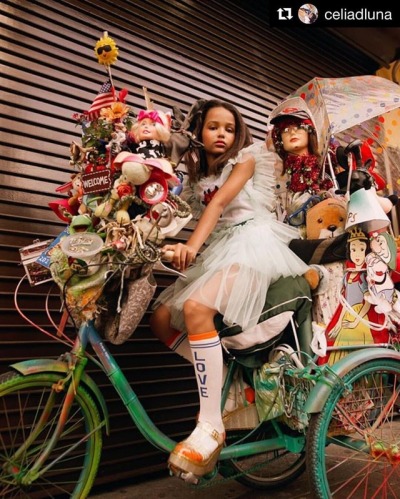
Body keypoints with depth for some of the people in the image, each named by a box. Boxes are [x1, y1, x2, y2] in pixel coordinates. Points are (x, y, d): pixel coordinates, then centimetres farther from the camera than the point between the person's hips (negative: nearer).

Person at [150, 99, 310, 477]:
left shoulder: (247, 158, 3)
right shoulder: (196, 176, 22)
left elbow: (220, 200, -14)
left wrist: (192, 246, -28)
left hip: (252, 241, -6)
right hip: (217, 250, 7)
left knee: (196, 309, -31)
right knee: (161, 318, -12)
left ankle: (211, 425, -26)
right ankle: (222, 376, -1)